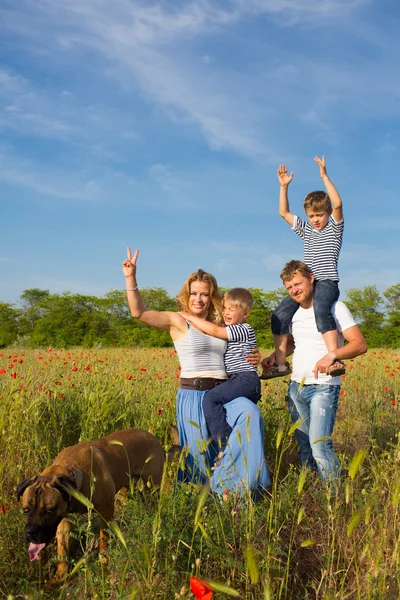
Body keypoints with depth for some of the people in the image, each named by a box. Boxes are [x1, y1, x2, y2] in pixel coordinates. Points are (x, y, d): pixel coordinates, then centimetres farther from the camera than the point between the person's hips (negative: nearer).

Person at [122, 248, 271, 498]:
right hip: (193, 395, -3)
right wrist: (131, 279, -26)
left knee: (250, 413, -26)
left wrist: (250, 361, 6)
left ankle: (227, 482, -14)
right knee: (201, 457, 0)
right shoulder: (178, 321, -1)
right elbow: (140, 312, -14)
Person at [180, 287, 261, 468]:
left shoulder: (244, 330, -6)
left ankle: (225, 446, -27)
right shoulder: (231, 333, 22)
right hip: (236, 380, 10)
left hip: (245, 379, -10)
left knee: (210, 398, -23)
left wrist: (190, 317, -7)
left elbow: (214, 330, -14)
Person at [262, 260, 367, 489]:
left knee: (319, 443, -18)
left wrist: (332, 354, -30)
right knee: (304, 446, 10)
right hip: (296, 387, 6)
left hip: (323, 387, -6)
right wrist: (275, 356, 10)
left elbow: (360, 344, -13)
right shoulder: (294, 313, 13)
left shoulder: (335, 308, -7)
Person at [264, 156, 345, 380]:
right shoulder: (306, 230, 22)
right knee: (280, 314, -11)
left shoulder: (335, 227, 6)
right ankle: (281, 364, -5)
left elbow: (338, 204, -12)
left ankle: (335, 360, -42)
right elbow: (284, 212, 20)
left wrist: (325, 176, -12)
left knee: (321, 310, -37)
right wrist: (284, 186, 11)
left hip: (327, 282, -6)